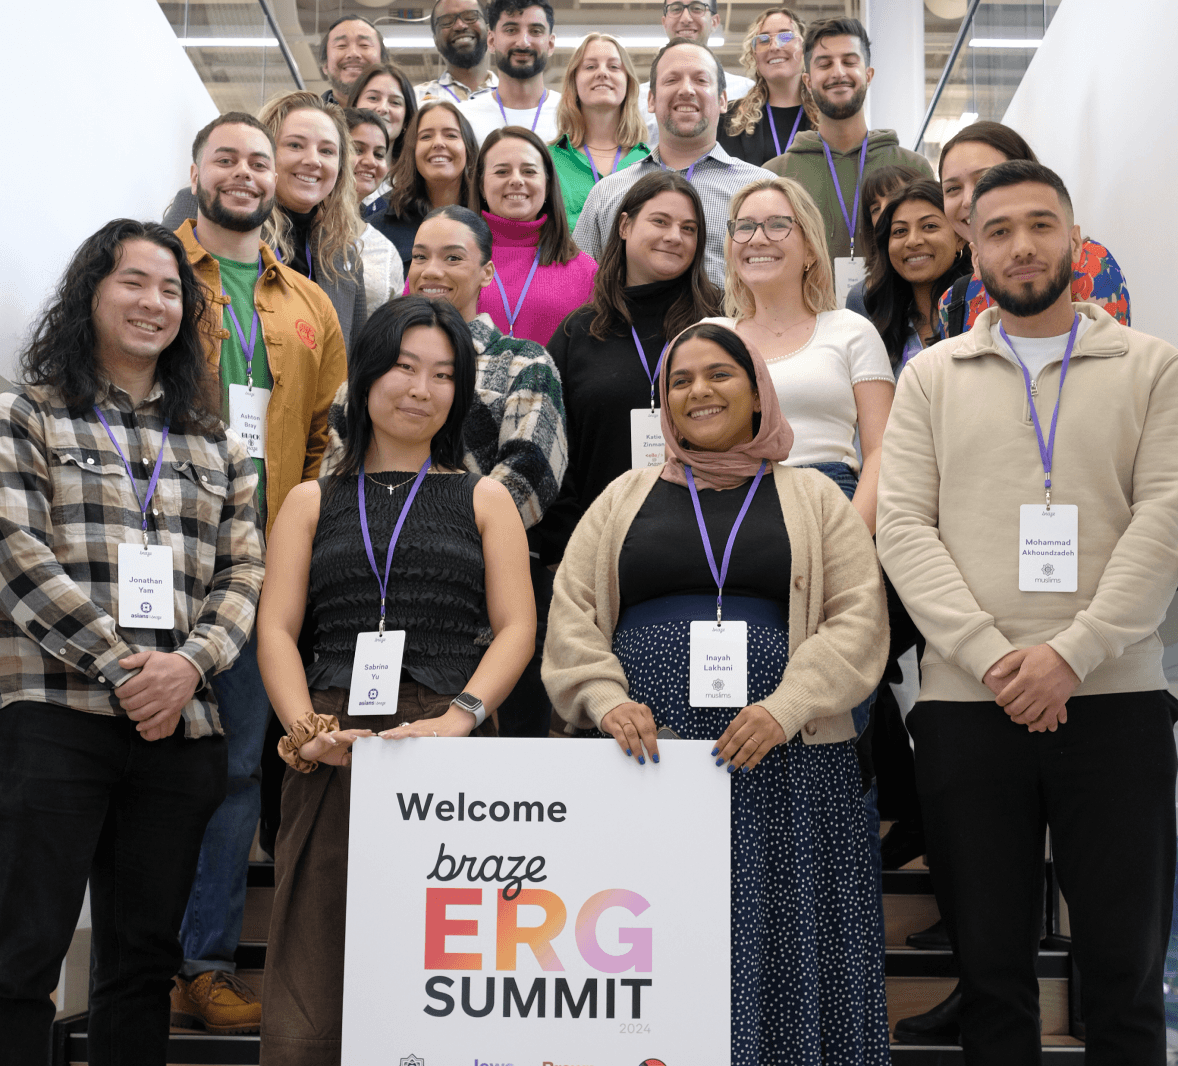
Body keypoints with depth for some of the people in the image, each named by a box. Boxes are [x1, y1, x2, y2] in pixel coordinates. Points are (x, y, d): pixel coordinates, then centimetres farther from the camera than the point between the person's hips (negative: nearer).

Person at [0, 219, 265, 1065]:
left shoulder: (216, 445, 17)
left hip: (181, 725, 4)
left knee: (145, 956, 9)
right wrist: (123, 667, -13)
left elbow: (245, 575, 10)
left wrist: (187, 662, -10)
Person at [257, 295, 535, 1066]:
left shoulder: (484, 499, 14)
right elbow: (276, 628, 7)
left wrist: (459, 716, -13)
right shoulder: (312, 502, 17)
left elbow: (516, 628, 4)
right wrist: (305, 728, -10)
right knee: (315, 970, -2)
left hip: (452, 746, -1)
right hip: (336, 753, 1)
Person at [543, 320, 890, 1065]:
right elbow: (571, 616, 9)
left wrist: (785, 707, -13)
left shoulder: (813, 498, 12)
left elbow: (859, 620, 1)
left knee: (778, 940, 1)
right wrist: (606, 699, -10)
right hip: (644, 754, 1)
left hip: (781, 765, -1)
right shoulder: (626, 498, 16)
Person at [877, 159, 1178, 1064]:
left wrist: (1073, 654, -14)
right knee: (991, 966, 8)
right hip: (968, 707, 1)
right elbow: (904, 525, 2)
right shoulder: (932, 377, 12)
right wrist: (990, 656, -11)